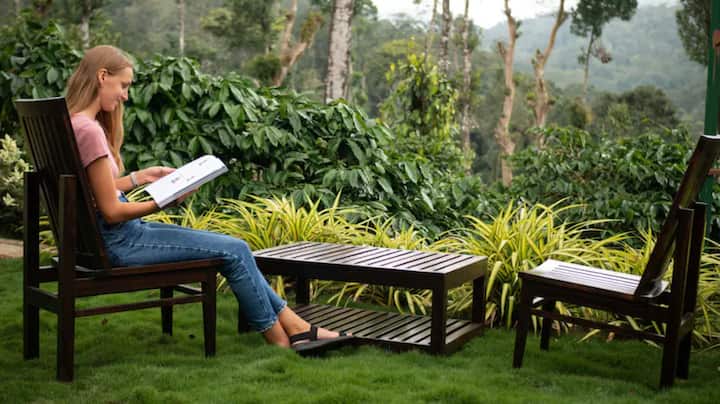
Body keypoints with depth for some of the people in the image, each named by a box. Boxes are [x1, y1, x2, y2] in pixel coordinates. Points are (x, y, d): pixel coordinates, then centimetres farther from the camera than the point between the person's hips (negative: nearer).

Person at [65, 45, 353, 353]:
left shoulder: (74, 124, 9)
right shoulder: (90, 131, -21)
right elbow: (112, 211, -21)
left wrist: (141, 176, 11)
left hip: (116, 237, 10)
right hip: (118, 243, -10)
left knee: (233, 248, 9)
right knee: (234, 251, -6)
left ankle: (297, 328, 11)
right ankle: (280, 342, 10)